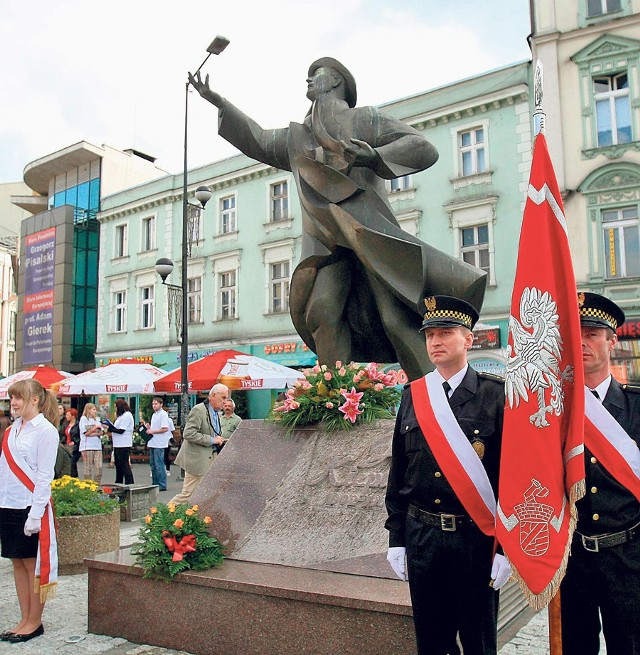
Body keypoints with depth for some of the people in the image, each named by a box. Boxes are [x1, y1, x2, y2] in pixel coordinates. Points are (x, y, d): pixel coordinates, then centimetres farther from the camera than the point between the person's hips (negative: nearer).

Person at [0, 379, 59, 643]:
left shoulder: (45, 431, -11)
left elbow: (44, 476, -13)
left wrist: (35, 513, -16)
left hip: (31, 507, -7)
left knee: (33, 564, 3)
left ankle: (34, 622, 15)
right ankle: (24, 620, 24)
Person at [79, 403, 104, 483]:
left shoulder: (97, 419, 17)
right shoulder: (83, 418, 1)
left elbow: (102, 432, 8)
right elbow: (86, 433, -6)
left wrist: (94, 434, -8)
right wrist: (96, 427, -3)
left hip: (97, 446, 5)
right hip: (87, 446, -5)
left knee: (99, 467, -1)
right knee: (87, 468, -2)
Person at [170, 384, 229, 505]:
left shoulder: (217, 413, 14)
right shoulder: (199, 410, -14)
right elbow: (188, 434, -23)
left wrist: (219, 440, 7)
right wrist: (212, 440, -20)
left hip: (211, 458, 9)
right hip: (198, 459, -9)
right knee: (188, 494, -2)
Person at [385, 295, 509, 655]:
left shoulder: (496, 394, -6)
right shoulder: (413, 396, 4)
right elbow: (398, 473, 8)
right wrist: (396, 539, 6)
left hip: (476, 539, -3)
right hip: (421, 536, 3)